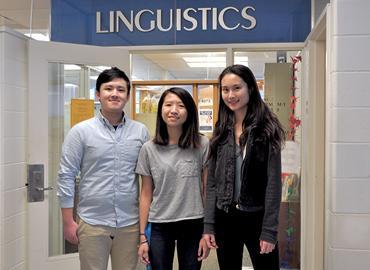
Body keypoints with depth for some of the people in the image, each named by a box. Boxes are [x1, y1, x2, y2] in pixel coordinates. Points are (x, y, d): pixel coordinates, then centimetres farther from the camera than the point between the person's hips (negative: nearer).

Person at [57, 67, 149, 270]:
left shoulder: (141, 132, 3)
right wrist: (68, 222, -4)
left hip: (130, 223, 2)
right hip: (92, 223, -2)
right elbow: (66, 177, -3)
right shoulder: (80, 131, -4)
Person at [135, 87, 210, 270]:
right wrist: (142, 236, 2)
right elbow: (146, 195, 4)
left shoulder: (202, 145, -4)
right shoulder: (149, 149, 0)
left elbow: (207, 190, 0)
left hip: (193, 225, 0)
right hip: (159, 227, 1)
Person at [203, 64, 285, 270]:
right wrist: (208, 225, 0)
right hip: (224, 218, 4)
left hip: (256, 217, -4)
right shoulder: (221, 132, 6)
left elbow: (274, 183, -9)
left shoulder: (266, 129, -6)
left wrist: (269, 230, -13)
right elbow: (212, 182, 6)